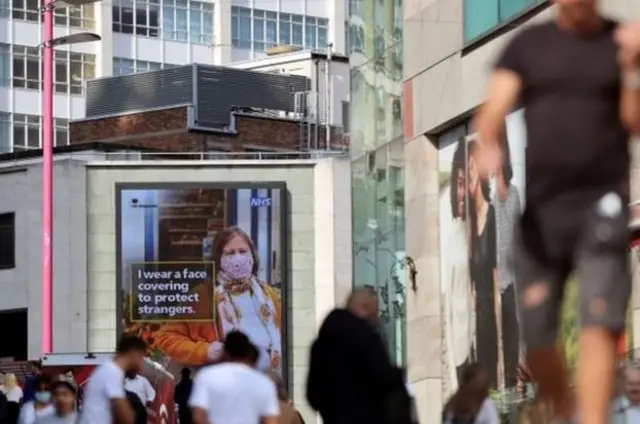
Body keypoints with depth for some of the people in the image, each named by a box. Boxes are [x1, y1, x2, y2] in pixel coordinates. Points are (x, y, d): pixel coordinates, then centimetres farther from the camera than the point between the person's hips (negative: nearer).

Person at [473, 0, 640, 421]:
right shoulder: (528, 44, 8)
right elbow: (493, 111, -1)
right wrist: (488, 147, -22)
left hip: (602, 202, -1)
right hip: (539, 204, 2)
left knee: (601, 327, -13)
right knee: (535, 335, 4)